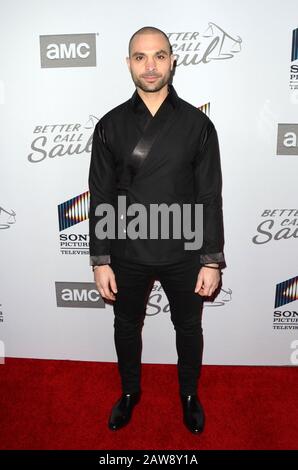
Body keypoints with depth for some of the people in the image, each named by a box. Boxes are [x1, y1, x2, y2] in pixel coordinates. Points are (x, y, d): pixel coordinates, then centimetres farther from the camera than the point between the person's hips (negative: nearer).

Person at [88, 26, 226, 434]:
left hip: (183, 254, 0)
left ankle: (189, 393, 47)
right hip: (127, 255, 1)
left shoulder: (197, 124, -5)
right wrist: (100, 261, -3)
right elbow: (101, 197, -2)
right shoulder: (110, 125, -3)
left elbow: (210, 197, -5)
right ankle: (130, 391, 49)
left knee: (189, 328, 18)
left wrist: (212, 261, -6)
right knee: (127, 327, 20)